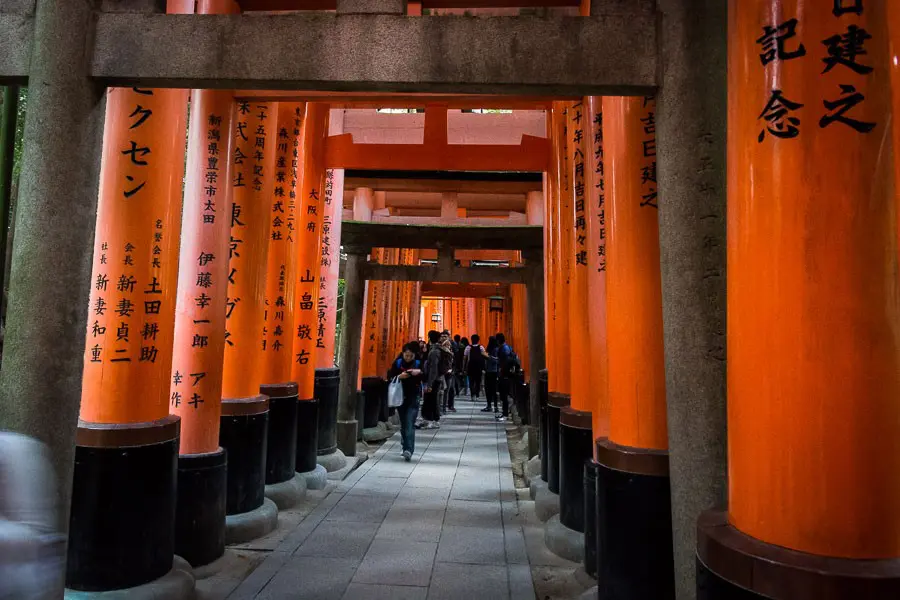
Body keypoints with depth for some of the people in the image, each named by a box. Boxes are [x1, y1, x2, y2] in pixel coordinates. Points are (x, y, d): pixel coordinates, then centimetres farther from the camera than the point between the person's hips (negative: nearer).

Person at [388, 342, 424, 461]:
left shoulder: (418, 364, -2)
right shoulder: (397, 363, 1)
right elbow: (390, 377, -1)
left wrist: (420, 373, -23)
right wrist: (399, 376, -19)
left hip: (413, 397, -2)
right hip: (401, 397, 3)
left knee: (409, 424, -12)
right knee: (403, 424, 11)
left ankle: (408, 450, -18)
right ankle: (405, 446, 26)